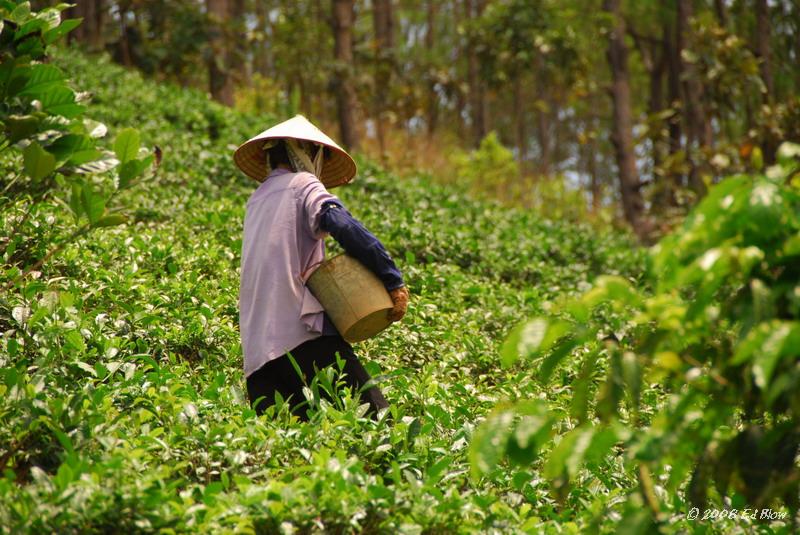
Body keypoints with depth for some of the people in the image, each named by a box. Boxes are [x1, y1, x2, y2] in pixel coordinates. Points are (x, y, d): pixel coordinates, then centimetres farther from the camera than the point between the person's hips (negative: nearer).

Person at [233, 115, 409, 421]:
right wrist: (394, 282, -12)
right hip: (300, 331, -8)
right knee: (374, 419, -15)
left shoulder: (257, 199, 26)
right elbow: (346, 228, -15)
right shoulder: (302, 184, 3)